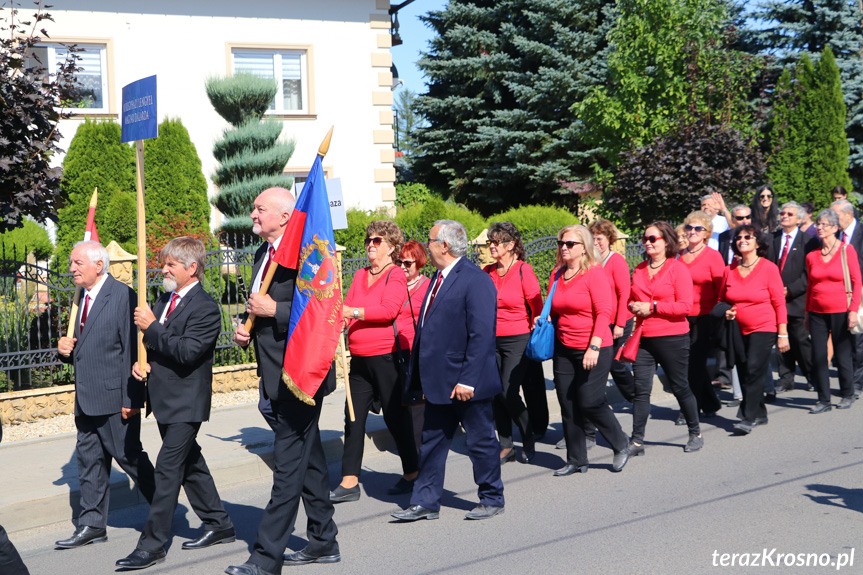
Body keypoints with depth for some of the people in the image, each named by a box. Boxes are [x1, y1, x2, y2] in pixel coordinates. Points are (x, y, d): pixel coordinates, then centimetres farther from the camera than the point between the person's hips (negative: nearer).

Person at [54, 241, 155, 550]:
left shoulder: (123, 295, -13)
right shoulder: (83, 297, 15)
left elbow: (132, 350, -17)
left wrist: (130, 399, -20)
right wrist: (67, 350, 1)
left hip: (115, 398, -8)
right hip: (86, 400, 8)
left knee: (129, 456, 0)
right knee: (89, 460, 11)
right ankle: (92, 524, 19)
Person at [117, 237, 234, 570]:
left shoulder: (205, 307, -15)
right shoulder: (164, 300, 11)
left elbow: (187, 351, -25)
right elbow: (150, 342, 19)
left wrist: (152, 327, -21)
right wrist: (139, 362, -1)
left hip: (186, 402, -9)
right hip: (165, 399, 9)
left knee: (168, 468, -8)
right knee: (189, 464, 17)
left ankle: (153, 545, -3)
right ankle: (218, 525, 30)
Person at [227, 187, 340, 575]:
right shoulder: (263, 253, 14)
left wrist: (275, 310, -21)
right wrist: (247, 329, 7)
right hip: (276, 376, 10)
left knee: (289, 464, -5)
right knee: (308, 459, 17)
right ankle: (323, 542, 29)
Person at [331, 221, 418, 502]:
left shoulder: (395, 275, -6)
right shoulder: (360, 275, 15)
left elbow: (389, 310, -19)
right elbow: (346, 308, 12)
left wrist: (354, 312, -25)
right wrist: (340, 320, -9)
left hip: (386, 357, -7)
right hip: (360, 359, 7)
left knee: (395, 416, 3)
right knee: (353, 418, 4)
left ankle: (411, 474, 19)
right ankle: (349, 483, 7)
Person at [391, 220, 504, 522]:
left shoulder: (476, 280, -16)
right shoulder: (439, 278, 12)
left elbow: (481, 335, -20)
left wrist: (468, 379, -23)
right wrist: (421, 373, 13)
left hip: (465, 382, -8)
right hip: (438, 382, 9)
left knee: (481, 441, 7)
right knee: (432, 441, 11)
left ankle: (492, 500, 22)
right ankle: (426, 503, 19)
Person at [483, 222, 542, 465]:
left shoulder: (523, 270, -9)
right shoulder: (487, 272, 6)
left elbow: (537, 306, -5)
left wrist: (536, 336, -1)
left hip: (517, 340, -5)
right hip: (491, 341, 5)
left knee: (508, 392, -10)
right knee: (495, 394, 4)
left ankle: (529, 441, 11)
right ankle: (506, 446, 16)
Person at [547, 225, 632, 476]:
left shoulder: (594, 273, -9)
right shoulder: (557, 275, 9)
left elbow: (605, 311, -15)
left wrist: (594, 346, -21)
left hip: (594, 350, -6)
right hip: (563, 349, 6)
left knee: (590, 402, -7)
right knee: (568, 406, 6)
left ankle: (621, 445, 17)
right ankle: (576, 460, 17)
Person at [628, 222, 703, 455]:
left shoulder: (678, 269, -6)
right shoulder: (639, 269, 11)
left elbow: (685, 305, -12)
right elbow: (631, 298, 23)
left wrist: (652, 307, -16)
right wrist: (634, 306, -1)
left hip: (672, 338, -4)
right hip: (643, 338, 5)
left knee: (680, 388, 7)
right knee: (641, 389, -2)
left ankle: (695, 433, 26)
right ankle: (637, 441, 1)